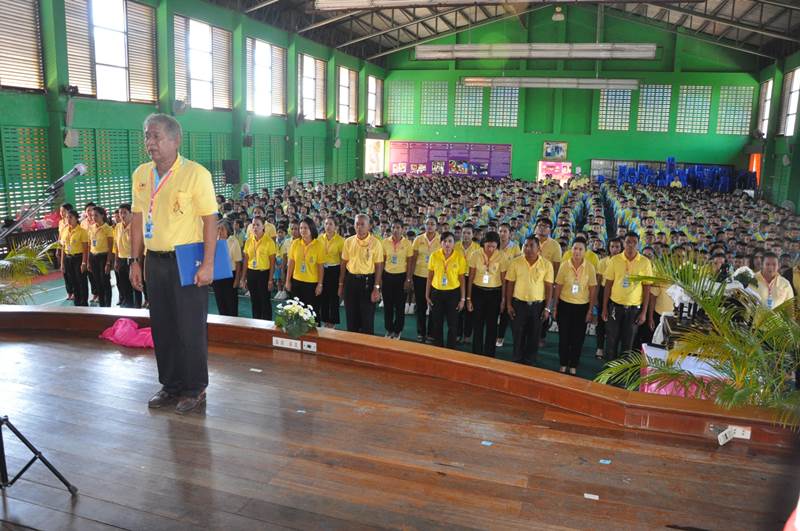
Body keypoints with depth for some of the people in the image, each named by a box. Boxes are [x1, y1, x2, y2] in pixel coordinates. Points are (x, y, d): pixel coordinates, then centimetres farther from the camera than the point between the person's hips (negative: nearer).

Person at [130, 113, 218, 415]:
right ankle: (171, 386, 28)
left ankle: (195, 389, 17)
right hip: (155, 261, 6)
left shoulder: (195, 173, -11)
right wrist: (135, 260, 10)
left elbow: (210, 220, -12)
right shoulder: (141, 174, 7)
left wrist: (207, 264, -16)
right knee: (162, 327, 13)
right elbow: (138, 219, 13)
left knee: (190, 328, 1)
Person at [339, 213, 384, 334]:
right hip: (350, 280, 3)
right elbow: (343, 264, 9)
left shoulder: (375, 243, -8)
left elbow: (379, 266, -7)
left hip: (367, 281, -3)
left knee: (367, 317, 4)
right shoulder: (348, 241, 3)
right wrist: (341, 284, 9)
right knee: (351, 315, 12)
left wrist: (376, 288, -11)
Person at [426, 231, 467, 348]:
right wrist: (427, 295, 3)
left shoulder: (460, 257, -8)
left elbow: (461, 279, -1)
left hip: (453, 293, -1)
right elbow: (429, 277, 3)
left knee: (453, 324, 6)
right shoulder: (434, 255, -5)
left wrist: (462, 298, -1)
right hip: (437, 292, 1)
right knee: (437, 323, 11)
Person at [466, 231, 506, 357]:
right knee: (477, 325, 6)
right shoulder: (475, 255, -7)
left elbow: (503, 280, 0)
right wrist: (468, 298, 0)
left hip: (494, 293, 0)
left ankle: (489, 355, 23)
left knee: (492, 326, 9)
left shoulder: (501, 257, -9)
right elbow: (471, 277, -1)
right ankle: (476, 355, 19)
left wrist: (503, 299, 2)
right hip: (478, 292, 0)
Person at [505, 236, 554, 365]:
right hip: (518, 304, 0)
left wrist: (547, 308, -3)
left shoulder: (546, 264, -4)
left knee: (534, 337, 10)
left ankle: (529, 364, 25)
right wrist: (509, 304, -2)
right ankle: (516, 363, 24)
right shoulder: (515, 262, -4)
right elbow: (510, 284, 1)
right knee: (518, 335, 8)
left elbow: (549, 287, -1)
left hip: (538, 305, 0)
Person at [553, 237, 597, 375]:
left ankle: (573, 366, 23)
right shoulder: (564, 265, -7)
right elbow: (558, 287, 1)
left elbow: (593, 290, -2)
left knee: (578, 338, 8)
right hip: (565, 305, 0)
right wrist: (555, 307, 2)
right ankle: (563, 364, 24)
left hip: (582, 307, 0)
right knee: (564, 336, 7)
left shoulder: (590, 267, -8)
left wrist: (590, 310, -3)